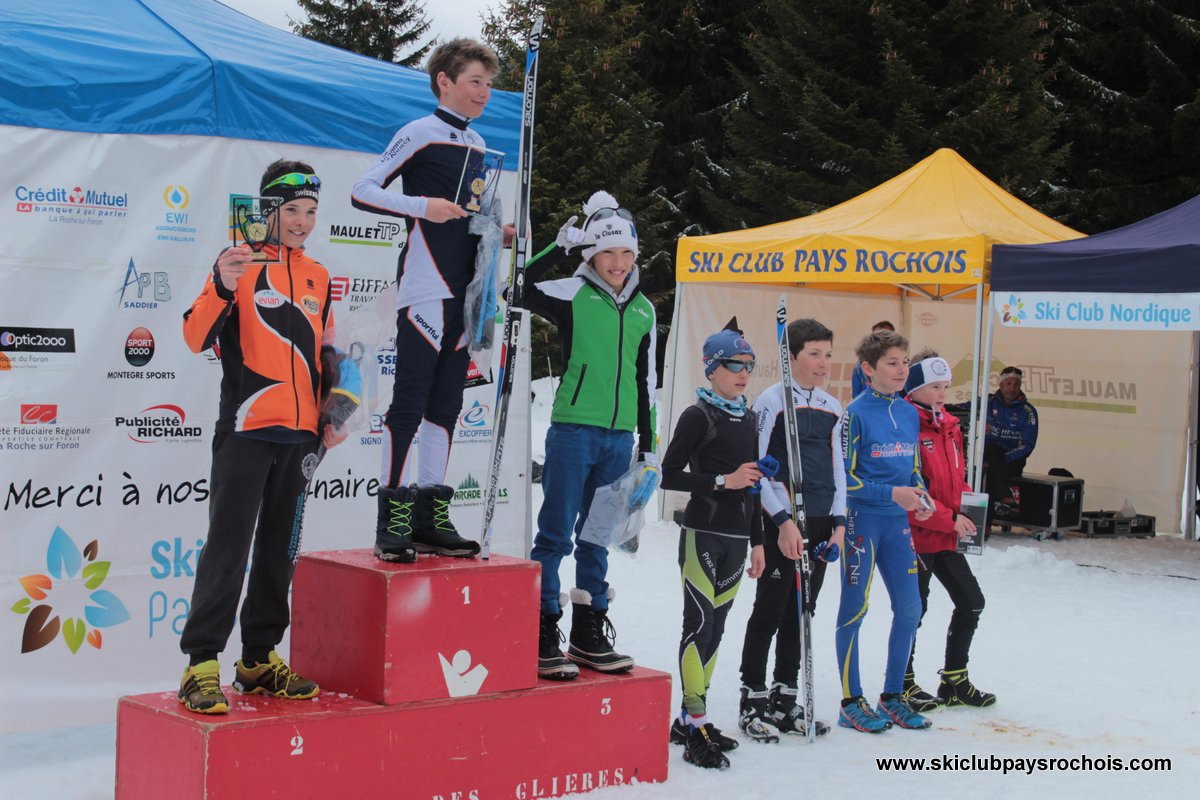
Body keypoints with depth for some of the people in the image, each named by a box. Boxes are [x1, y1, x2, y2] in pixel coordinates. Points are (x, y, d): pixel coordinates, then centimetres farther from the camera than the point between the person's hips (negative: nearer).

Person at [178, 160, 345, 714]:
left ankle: (260, 659, 18)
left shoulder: (317, 277, 15)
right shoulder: (241, 262, -2)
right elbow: (197, 339, -12)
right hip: (246, 430, -6)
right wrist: (222, 288, -29)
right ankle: (202, 665, -4)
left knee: (280, 550, 10)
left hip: (298, 437, 6)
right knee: (228, 548, -8)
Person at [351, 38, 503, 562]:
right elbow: (363, 192, -8)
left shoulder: (478, 146, 18)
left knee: (446, 403, 7)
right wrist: (422, 206, -20)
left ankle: (431, 518, 12)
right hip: (424, 288, -7)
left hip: (463, 293, 8)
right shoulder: (420, 134, -3)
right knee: (411, 400, -9)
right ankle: (392, 523, -6)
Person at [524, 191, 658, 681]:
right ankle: (542, 635, 3)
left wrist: (648, 446, 17)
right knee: (556, 534, -3)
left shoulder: (643, 310, 13)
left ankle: (589, 634, 21)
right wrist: (561, 247, -11)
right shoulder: (572, 294, -1)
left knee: (598, 538, 12)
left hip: (619, 438, 5)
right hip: (573, 429, -5)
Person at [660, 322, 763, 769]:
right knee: (700, 624, -9)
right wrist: (722, 481, -19)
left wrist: (757, 541, 17)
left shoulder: (747, 419, 14)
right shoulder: (698, 416, -7)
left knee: (715, 627, 10)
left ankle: (689, 719, 18)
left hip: (736, 539, 7)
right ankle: (695, 729, -7)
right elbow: (669, 475, -12)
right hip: (703, 535, -7)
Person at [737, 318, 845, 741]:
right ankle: (753, 700, 6)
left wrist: (839, 520, 7)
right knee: (770, 610, -2)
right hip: (781, 523, -6)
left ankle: (785, 699, 19)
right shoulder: (772, 401, -7)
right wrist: (783, 520, -15)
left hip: (820, 524, 6)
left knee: (801, 612, 10)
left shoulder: (832, 408, 13)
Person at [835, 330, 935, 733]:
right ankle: (851, 703, 8)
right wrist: (891, 493, -18)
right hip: (861, 518, -7)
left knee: (909, 608, 7)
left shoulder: (909, 413, 9)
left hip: (897, 520, 7)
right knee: (854, 607, 0)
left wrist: (921, 497, -2)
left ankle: (892, 697, 21)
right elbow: (844, 477, -12)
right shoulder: (856, 413, -11)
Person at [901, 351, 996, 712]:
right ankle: (901, 683, 17)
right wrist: (950, 518, -18)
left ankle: (955, 682, 26)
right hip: (915, 534, -9)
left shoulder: (949, 427, 12)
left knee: (971, 603, 12)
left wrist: (967, 501, 2)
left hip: (946, 537, 9)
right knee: (915, 609, 1)